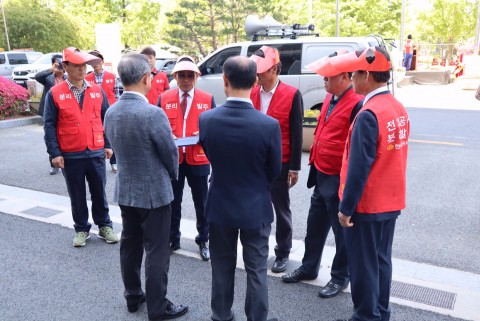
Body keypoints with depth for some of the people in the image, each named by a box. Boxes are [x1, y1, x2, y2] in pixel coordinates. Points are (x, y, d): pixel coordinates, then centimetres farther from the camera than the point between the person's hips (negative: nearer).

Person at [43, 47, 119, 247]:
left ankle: (104, 226, 27)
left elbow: (106, 118, 8)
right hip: (70, 155, -1)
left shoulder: (97, 91, 3)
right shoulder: (55, 94, -4)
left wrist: (108, 144, 5)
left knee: (99, 192, 12)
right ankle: (82, 229, 26)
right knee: (77, 194, 11)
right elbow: (49, 125, -4)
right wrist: (54, 153, -9)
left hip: (96, 152, 2)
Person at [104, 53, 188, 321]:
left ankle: (133, 296, 34)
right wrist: (172, 175, 7)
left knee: (130, 246, 19)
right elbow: (171, 153, -13)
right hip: (154, 192, -7)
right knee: (156, 252, 5)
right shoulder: (153, 113, -23)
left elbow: (118, 148, 8)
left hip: (125, 190, 7)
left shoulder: (111, 112, -1)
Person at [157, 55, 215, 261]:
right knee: (172, 202, 13)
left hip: (198, 160, -1)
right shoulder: (164, 99, 3)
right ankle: (172, 239, 29)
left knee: (201, 203, 9)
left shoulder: (208, 99, 0)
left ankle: (203, 241, 25)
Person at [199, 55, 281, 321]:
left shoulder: (206, 119, -15)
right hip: (255, 207, -2)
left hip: (220, 205, 2)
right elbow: (274, 170, -6)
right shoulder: (269, 125, -20)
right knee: (256, 269, 13)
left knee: (222, 266, 19)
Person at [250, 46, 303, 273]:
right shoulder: (252, 93, 3)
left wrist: (294, 167, -8)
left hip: (279, 164, -4)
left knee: (281, 209, 10)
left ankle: (282, 253, 25)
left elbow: (296, 134, -8)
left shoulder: (292, 95, -9)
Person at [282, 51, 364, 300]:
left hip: (339, 179, -9)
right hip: (321, 175, 9)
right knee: (315, 225, 20)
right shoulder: (330, 98, 9)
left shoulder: (357, 104, -20)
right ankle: (309, 267, 38)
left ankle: (340, 277, 28)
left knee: (341, 230, 9)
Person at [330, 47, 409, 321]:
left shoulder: (369, 115, -22)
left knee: (363, 265, 7)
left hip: (366, 205, -8)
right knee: (381, 260, 20)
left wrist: (346, 207, -14)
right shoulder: (399, 109, 5)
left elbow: (359, 167, -22)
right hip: (391, 201, 8)